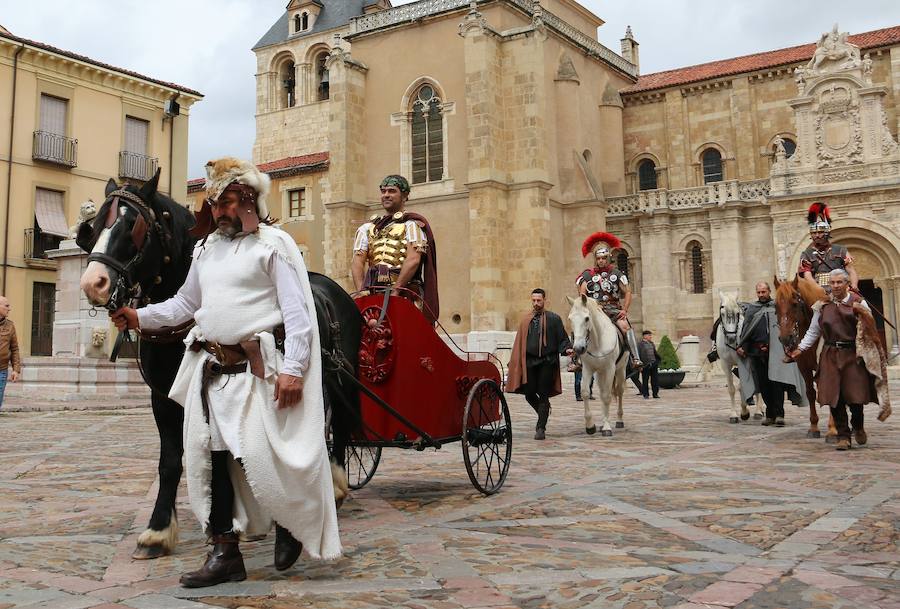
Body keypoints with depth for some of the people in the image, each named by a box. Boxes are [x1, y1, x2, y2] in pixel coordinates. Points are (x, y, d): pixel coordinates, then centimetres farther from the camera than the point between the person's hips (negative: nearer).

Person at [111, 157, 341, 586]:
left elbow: (297, 312, -11)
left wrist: (292, 369, -19)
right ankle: (225, 554, 17)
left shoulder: (274, 244, -4)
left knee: (260, 457, -6)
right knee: (208, 458, 6)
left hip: (255, 368, -7)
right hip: (209, 368, 7)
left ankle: (292, 522, 24)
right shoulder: (207, 248, 16)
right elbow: (185, 303, 25)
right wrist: (141, 317, 12)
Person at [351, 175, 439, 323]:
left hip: (404, 294, -4)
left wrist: (395, 290, -16)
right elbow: (357, 262, 10)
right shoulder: (367, 228, 21)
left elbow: (413, 260, -8)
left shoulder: (412, 225, 6)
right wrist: (362, 291, -6)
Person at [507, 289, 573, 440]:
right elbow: (519, 342, 11)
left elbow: (562, 339, 2)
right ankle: (544, 413, 34)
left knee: (543, 395, -2)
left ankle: (541, 428, 6)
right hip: (530, 361, 3)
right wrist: (515, 361, 7)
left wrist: (566, 349, -18)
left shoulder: (554, 319, 2)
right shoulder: (526, 319, 10)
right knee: (529, 394, 4)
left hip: (547, 362, -3)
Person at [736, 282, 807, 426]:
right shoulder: (751, 309, 17)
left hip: (775, 351, -3)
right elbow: (744, 329, 17)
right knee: (763, 384, 6)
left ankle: (779, 414, -8)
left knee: (776, 382, -11)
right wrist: (740, 346, 6)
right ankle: (770, 414, 15)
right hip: (757, 352, 3)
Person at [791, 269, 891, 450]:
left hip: (853, 354, -2)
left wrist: (862, 314, -14)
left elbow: (870, 328, 3)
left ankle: (858, 427, 27)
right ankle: (843, 436, 8)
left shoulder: (859, 303, 4)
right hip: (830, 355, 2)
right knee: (834, 396, -2)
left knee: (855, 394, -4)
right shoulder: (822, 306, 9)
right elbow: (813, 332, 12)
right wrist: (800, 348, 4)